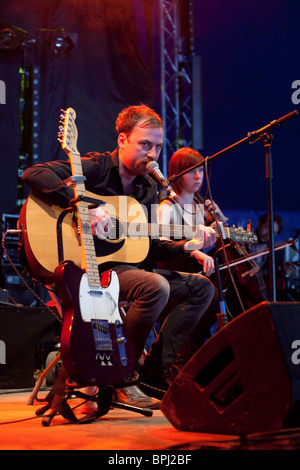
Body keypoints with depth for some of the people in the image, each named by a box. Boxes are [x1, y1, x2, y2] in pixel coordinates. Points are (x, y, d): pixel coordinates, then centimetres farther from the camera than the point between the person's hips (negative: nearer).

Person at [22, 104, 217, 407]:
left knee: (201, 288, 3)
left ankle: (155, 371, 1)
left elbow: (148, 246, 16)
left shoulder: (148, 188, 15)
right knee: (156, 286, -33)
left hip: (125, 266, 9)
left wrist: (187, 246, -1)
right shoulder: (95, 168, -8)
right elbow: (34, 174, -22)